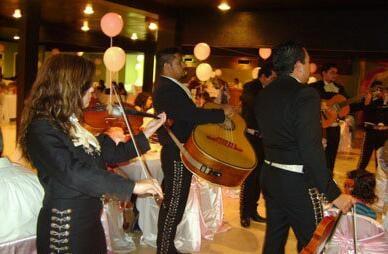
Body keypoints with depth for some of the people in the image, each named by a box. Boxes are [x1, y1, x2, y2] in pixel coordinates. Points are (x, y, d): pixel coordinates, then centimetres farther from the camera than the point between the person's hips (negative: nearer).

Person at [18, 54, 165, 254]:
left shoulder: (78, 122, 5)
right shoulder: (42, 129, -20)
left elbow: (113, 153, 9)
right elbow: (72, 172, -33)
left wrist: (147, 132, 3)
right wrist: (133, 186, -35)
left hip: (91, 221, 8)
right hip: (64, 228, -8)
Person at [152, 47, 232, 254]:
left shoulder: (167, 87, 15)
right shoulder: (168, 89, -19)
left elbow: (187, 114, 15)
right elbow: (193, 115, -28)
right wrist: (223, 113, -16)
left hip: (176, 153, 11)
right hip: (177, 156, -11)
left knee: (172, 204, 17)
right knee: (174, 205, 0)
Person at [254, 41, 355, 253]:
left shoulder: (263, 94, 5)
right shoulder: (305, 94, -18)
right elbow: (311, 150, -24)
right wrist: (334, 194, -19)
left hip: (269, 176, 8)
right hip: (296, 182, -8)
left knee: (274, 237, 20)